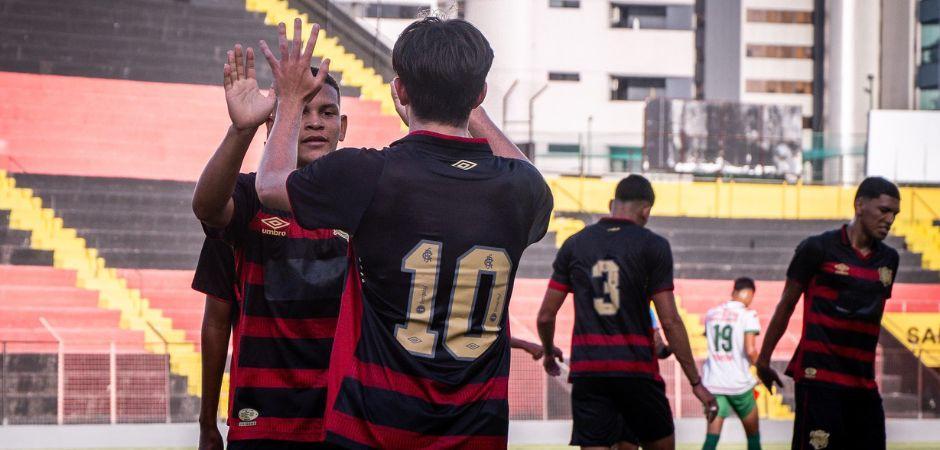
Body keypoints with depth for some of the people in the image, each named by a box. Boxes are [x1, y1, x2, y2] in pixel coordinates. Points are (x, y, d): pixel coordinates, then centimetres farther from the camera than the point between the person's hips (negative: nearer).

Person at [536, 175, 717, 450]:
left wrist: (549, 353, 30)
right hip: (636, 369, -2)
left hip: (587, 370, 2)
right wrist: (696, 383, 0)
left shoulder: (574, 245, 9)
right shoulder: (653, 246, -1)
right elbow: (669, 320, -5)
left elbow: (546, 316, 10)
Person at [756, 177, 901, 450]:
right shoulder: (818, 249, -5)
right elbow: (786, 305, 1)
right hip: (820, 377, -6)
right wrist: (764, 359, 4)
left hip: (863, 382, 6)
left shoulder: (889, 259, 11)